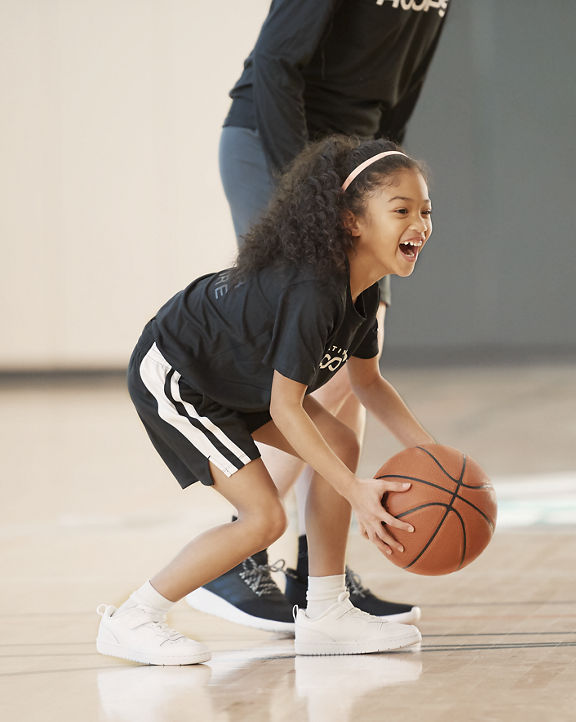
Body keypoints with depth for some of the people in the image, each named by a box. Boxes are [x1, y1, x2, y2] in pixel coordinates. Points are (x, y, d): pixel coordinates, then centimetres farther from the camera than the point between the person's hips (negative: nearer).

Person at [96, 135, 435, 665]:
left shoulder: (364, 286, -6)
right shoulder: (310, 292, -34)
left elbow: (368, 381, 10)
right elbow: (284, 409, -30)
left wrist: (431, 454, -1)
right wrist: (356, 492, -31)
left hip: (235, 375, 10)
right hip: (172, 377, -10)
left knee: (342, 445, 0)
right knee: (264, 516, -14)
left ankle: (326, 613, 9)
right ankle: (130, 621, -2)